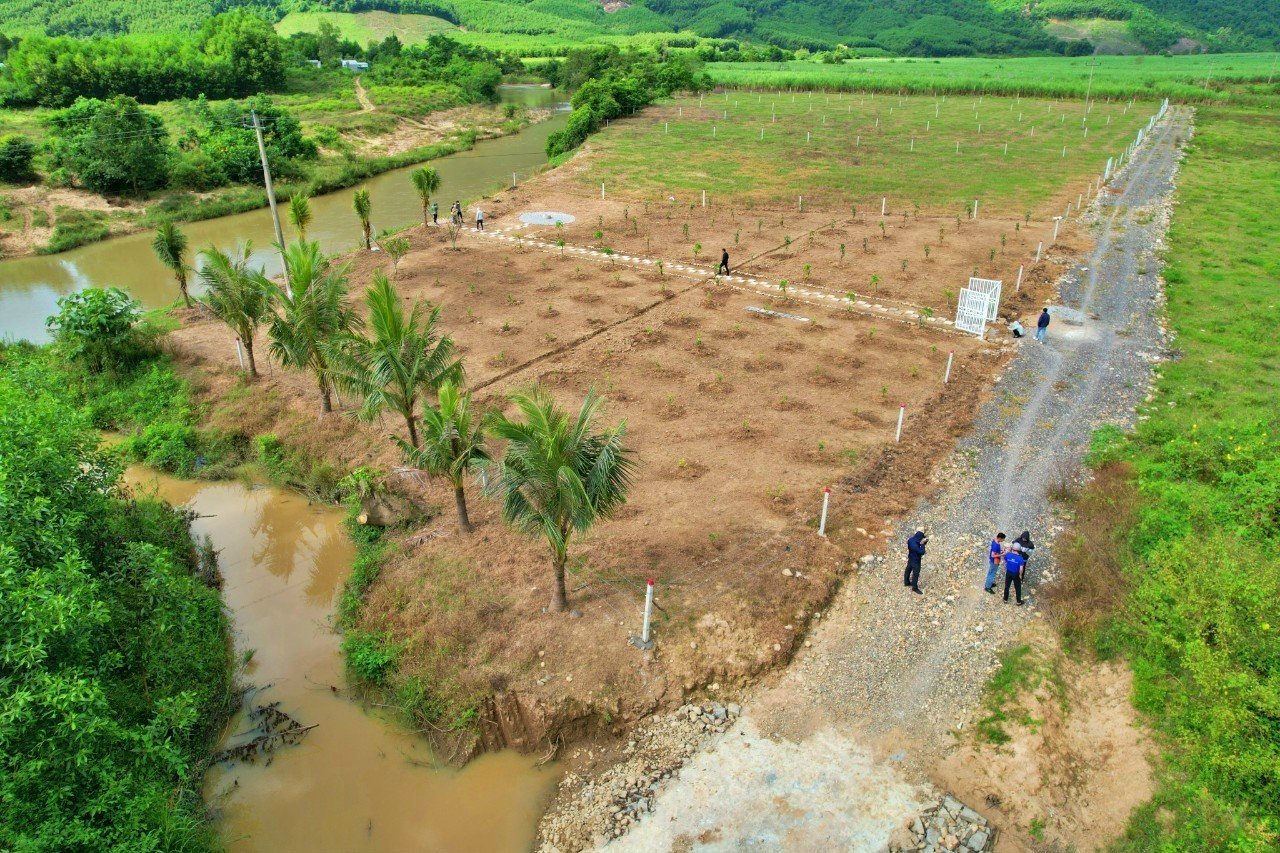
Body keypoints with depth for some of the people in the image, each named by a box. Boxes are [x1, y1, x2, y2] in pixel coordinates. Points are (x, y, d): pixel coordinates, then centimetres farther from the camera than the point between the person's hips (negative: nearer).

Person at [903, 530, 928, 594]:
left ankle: (906, 582, 47)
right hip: (915, 561, -9)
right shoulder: (914, 545, -40)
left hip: (911, 558, 9)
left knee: (908, 570, 26)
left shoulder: (911, 539, -13)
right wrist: (922, 544, -27)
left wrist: (925, 541, -12)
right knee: (916, 574, 9)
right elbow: (922, 552, -31)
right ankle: (915, 588, 26)